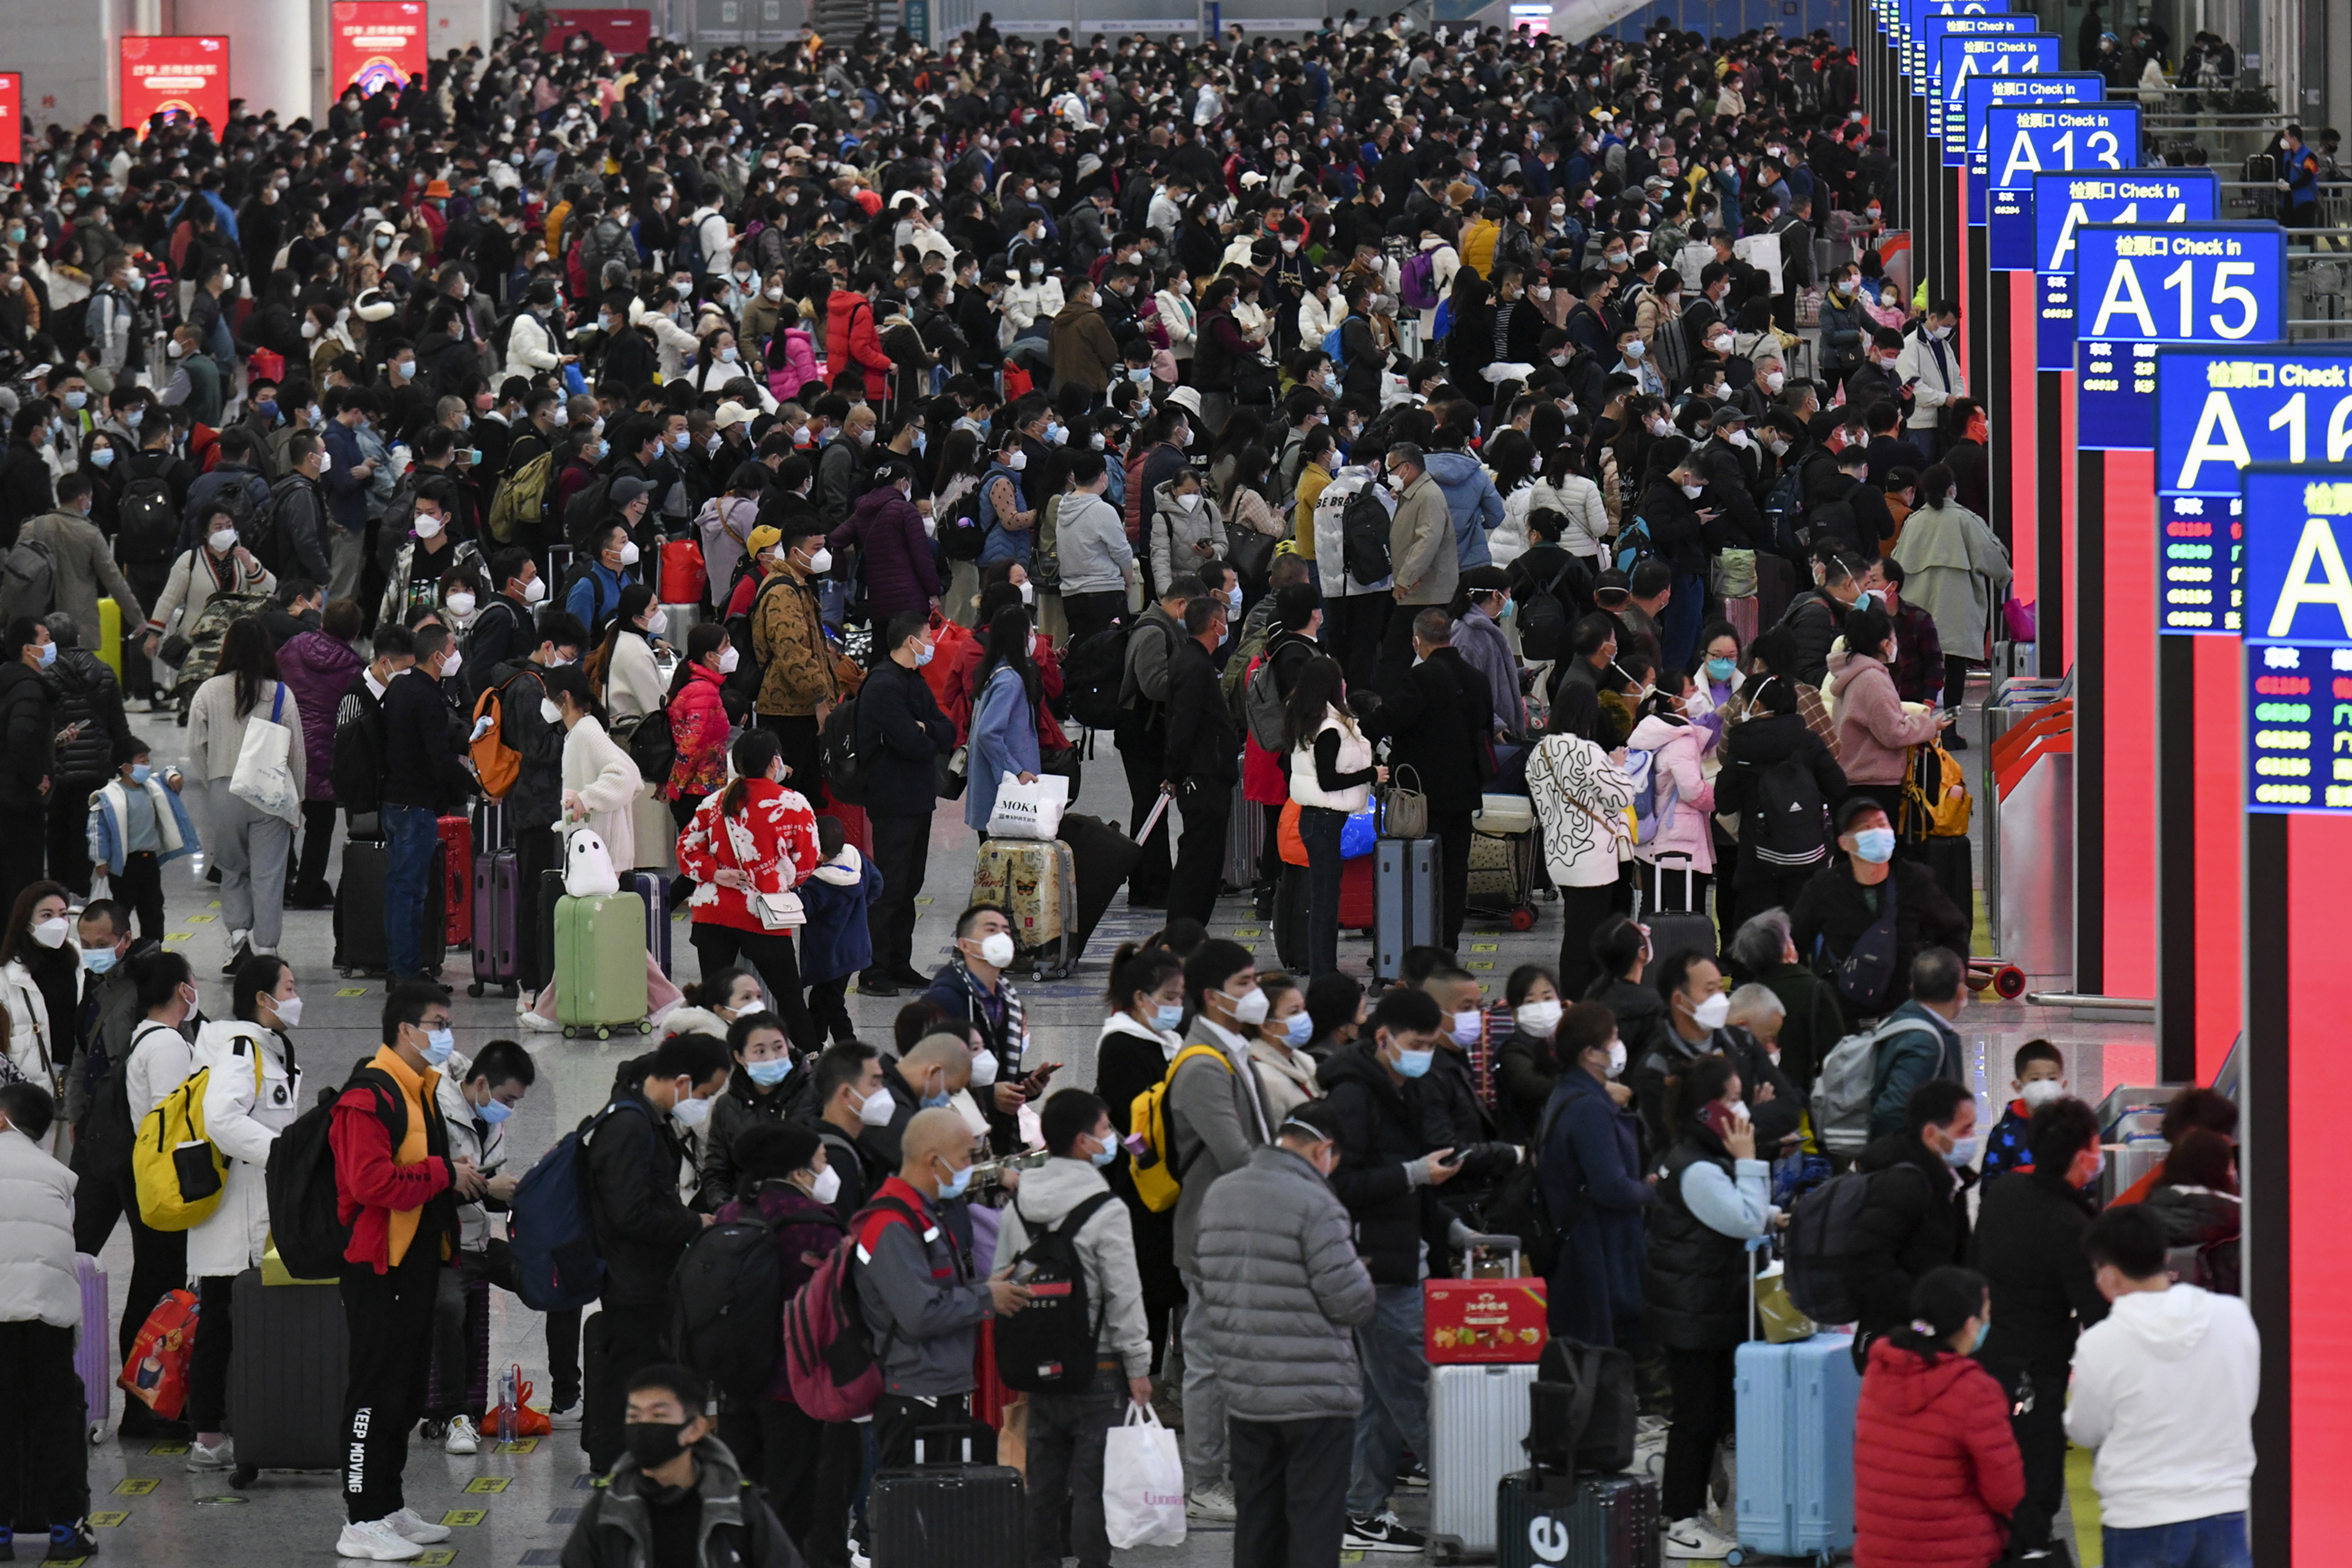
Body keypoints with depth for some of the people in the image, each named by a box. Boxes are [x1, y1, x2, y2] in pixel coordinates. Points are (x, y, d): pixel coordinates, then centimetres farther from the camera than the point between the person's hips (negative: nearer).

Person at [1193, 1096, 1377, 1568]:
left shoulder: (1218, 1197, 9)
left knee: (1256, 1516, 14)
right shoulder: (1315, 1204, -16)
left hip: (1243, 1392, 7)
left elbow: (1203, 1294, 15)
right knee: (1316, 1517, -2)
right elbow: (1349, 1300, -16)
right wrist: (1369, 1285, 5)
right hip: (1315, 1392, -7)